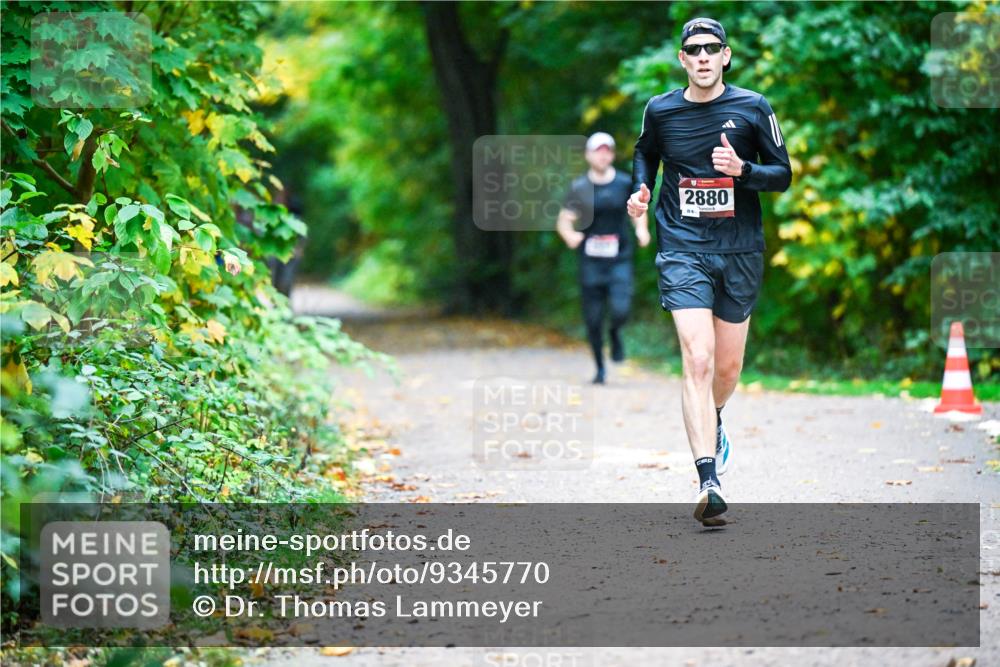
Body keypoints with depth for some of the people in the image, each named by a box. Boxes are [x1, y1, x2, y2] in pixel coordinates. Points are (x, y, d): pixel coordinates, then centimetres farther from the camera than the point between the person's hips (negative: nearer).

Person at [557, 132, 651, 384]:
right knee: (593, 318, 2)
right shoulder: (579, 187, 0)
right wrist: (570, 235, -20)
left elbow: (638, 211, 18)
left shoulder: (625, 183, 4)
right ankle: (600, 368, 20)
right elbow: (563, 221, 1)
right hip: (591, 261, 0)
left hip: (620, 259, 0)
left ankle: (615, 334, 18)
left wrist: (641, 229, -2)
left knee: (620, 310, -18)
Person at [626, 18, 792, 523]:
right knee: (698, 361, -17)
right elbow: (645, 154, 21)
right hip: (682, 250, -1)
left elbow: (783, 175, 2)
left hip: (739, 251, 2)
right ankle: (709, 482, -22)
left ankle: (714, 427, 47)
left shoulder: (752, 108, -2)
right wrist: (641, 189, 2)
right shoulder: (660, 111, 1)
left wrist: (743, 170, -17)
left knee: (728, 368, 12)